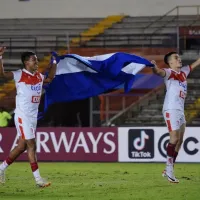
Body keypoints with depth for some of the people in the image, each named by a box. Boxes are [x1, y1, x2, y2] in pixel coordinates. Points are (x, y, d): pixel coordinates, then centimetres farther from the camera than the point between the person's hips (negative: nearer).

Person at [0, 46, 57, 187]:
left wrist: (54, 63, 27)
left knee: (22, 146, 11)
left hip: (33, 116, 8)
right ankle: (38, 179, -9)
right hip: (22, 116, -8)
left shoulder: (39, 76, 11)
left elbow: (50, 78, 32)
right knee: (31, 145, -9)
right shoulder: (19, 75, -10)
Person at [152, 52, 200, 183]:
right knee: (174, 139, -14)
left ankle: (168, 170, 12)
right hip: (171, 110, -8)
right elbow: (159, 72, -30)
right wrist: (154, 67, -52)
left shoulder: (183, 72, 15)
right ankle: (169, 169, -11)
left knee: (179, 141, 7)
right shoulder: (169, 72, -8)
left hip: (180, 110, 8)